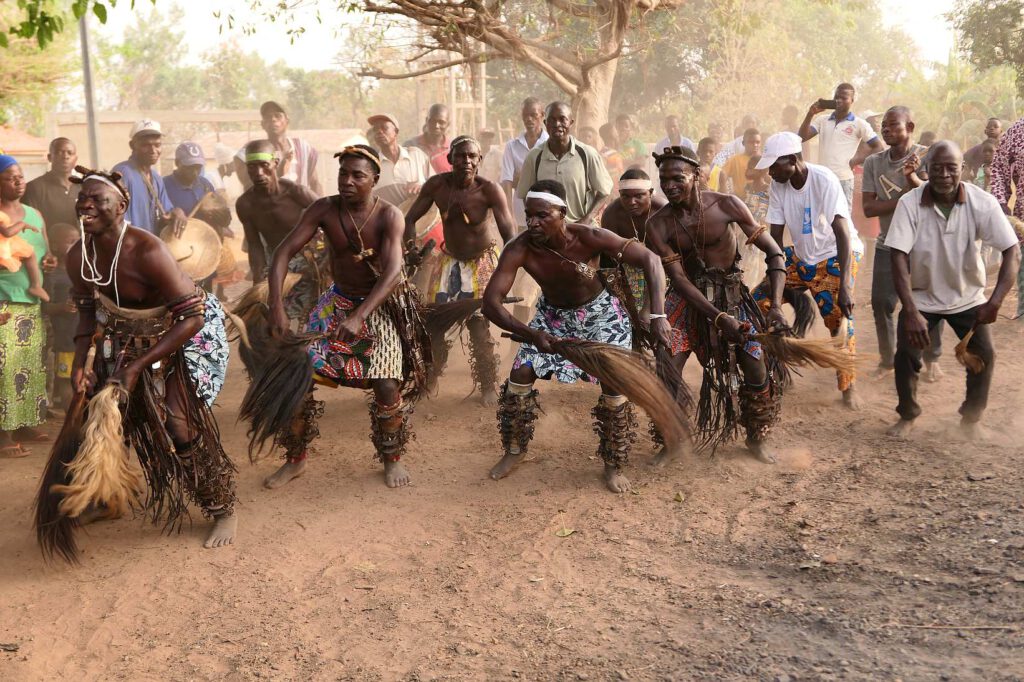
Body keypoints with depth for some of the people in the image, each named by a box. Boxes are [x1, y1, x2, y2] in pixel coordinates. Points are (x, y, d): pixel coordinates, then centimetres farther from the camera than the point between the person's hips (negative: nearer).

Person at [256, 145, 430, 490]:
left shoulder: (389, 216, -21)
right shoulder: (325, 209, -13)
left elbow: (392, 272, -32)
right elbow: (283, 252, -15)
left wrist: (359, 317, -43)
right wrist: (276, 306, -29)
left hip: (381, 305, -3)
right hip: (337, 301, 3)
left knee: (388, 386, -15)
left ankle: (392, 458, 14)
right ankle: (295, 459, 15)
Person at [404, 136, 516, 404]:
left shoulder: (489, 190, -25)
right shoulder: (436, 185, -15)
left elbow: (509, 232, -30)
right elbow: (410, 218, -5)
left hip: (482, 261, -4)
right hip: (450, 259, 4)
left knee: (479, 325, -8)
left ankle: (488, 387, 8)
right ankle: (428, 379, 28)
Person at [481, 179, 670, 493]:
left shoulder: (589, 238, -34)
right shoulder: (519, 250, -30)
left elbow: (650, 260, -28)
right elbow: (490, 301, -33)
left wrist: (658, 316, -39)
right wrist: (531, 334, -47)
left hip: (599, 313, -2)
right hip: (553, 314, 2)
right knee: (520, 374, -6)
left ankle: (613, 465, 11)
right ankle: (515, 450, 18)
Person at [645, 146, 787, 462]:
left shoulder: (726, 206, -17)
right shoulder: (658, 225, -14)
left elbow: (773, 252, -13)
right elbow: (679, 279, -16)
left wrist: (775, 306, -24)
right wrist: (719, 317, -26)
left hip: (732, 293, 0)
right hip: (688, 297, 0)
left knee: (759, 371, -2)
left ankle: (757, 438, 24)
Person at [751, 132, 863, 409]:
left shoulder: (824, 180, -25)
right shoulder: (777, 185, -10)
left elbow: (842, 233, -29)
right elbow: (776, 235, -4)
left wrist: (845, 284, -36)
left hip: (836, 256, -6)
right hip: (801, 256, 6)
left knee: (839, 316, -23)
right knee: (759, 300, -2)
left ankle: (848, 386, -4)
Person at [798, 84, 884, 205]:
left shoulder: (859, 124, 0)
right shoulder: (822, 120, 9)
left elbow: (878, 148, 2)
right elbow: (802, 137, 0)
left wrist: (856, 160, -6)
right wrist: (811, 114, -8)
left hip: (843, 180, -4)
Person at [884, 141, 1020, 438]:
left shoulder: (982, 203, -19)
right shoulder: (910, 203, -21)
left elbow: (1012, 251, -21)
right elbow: (899, 257, -23)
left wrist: (995, 301, -35)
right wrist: (911, 313, -33)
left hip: (968, 296, 1)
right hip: (922, 296, 0)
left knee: (984, 354, -9)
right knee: (906, 353, -11)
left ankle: (971, 417, 16)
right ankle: (907, 415, 15)